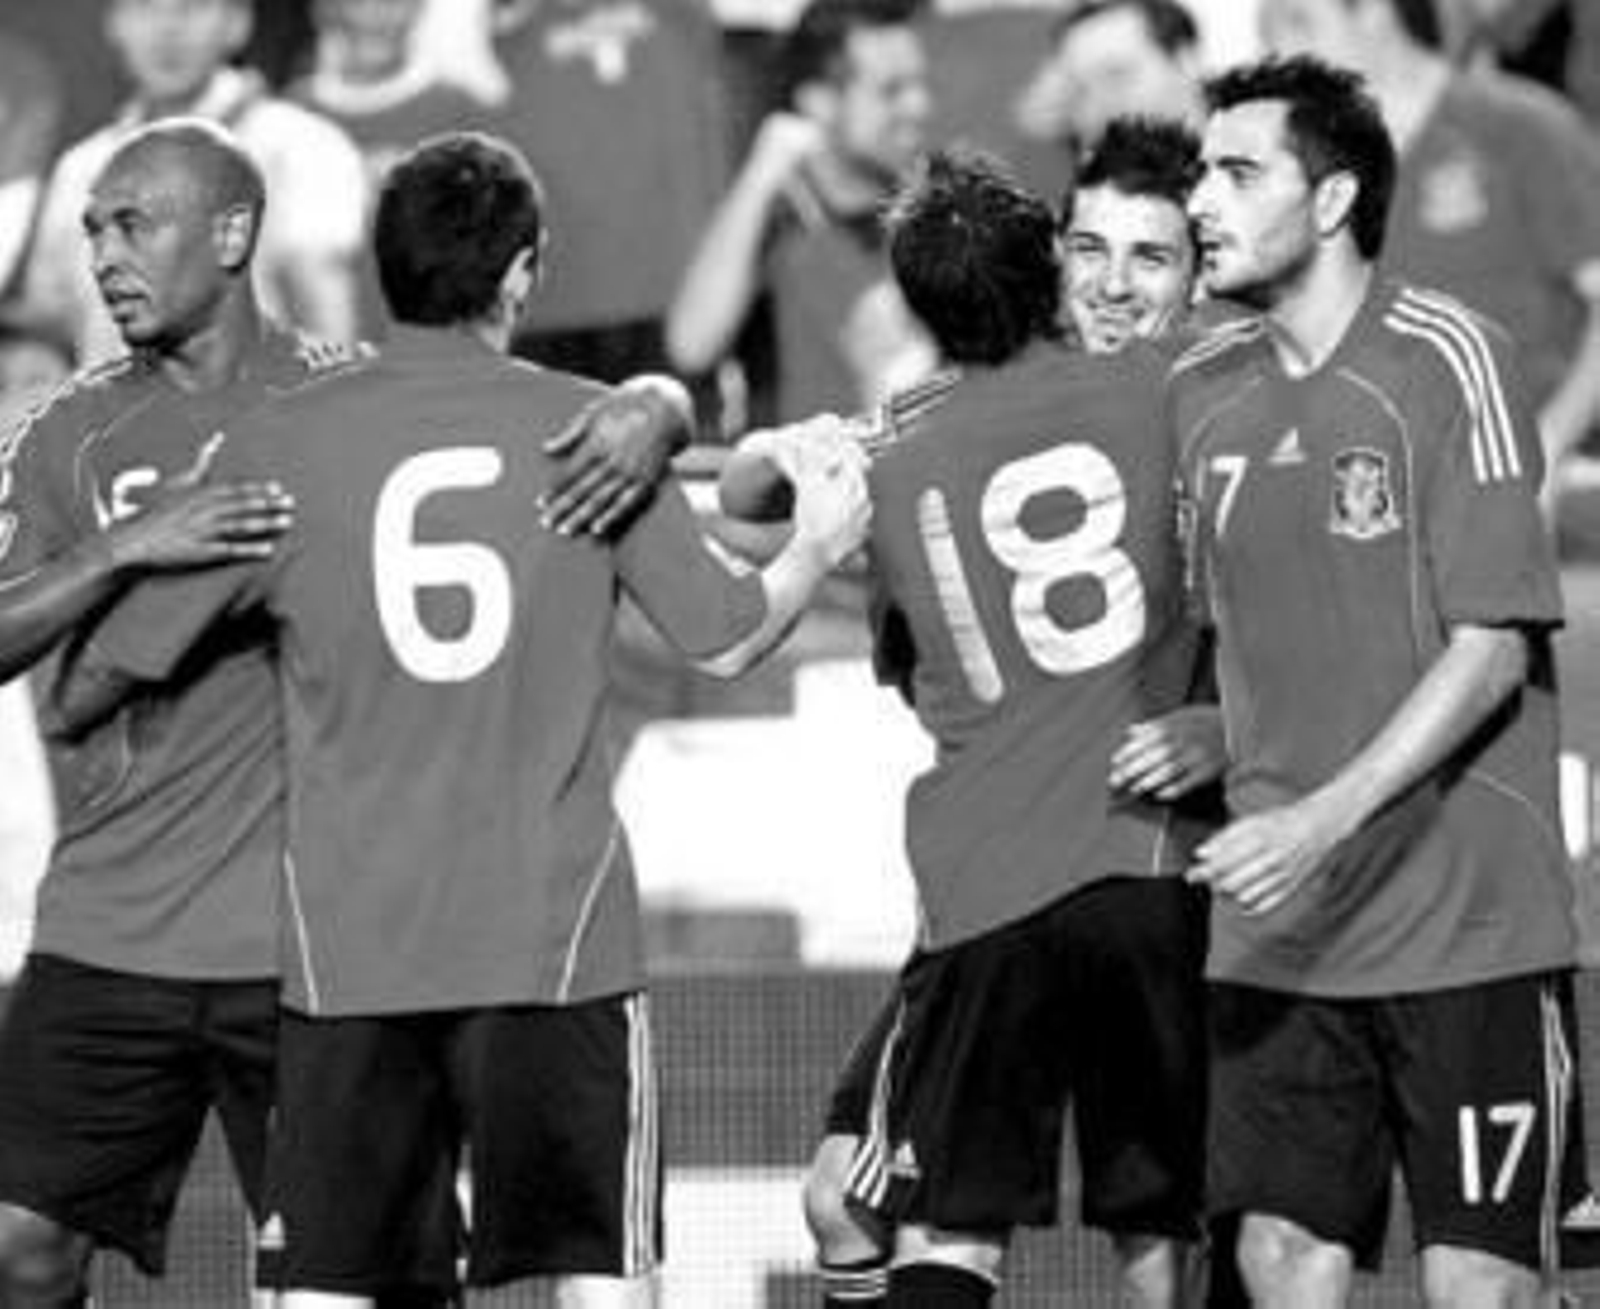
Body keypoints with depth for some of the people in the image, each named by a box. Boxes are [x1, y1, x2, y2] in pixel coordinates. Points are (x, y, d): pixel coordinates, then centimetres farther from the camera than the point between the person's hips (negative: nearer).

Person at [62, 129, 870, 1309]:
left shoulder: (281, 445, -1)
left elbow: (113, 663, 2)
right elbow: (725, 637, 8)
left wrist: (65, 722, 24)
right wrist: (820, 548, 27)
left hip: (349, 939, 1)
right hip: (558, 930, 0)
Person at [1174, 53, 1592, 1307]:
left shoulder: (1446, 359, -9)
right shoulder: (1202, 390, 9)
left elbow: (1493, 647, -13)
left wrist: (1326, 821, -20)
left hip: (1468, 920, -5)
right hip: (1277, 935, 5)